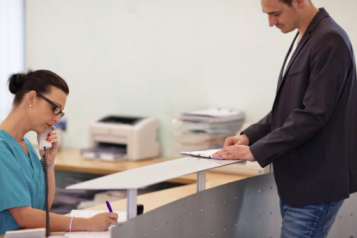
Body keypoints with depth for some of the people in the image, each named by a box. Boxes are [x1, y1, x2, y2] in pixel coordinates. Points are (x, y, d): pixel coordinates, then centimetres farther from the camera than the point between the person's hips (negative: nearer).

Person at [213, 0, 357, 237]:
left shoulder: (329, 41, -17)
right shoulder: (304, 38, 13)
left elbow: (313, 114, -22)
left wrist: (255, 151, -19)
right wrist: (250, 135, 5)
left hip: (317, 181, -9)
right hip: (297, 178, 9)